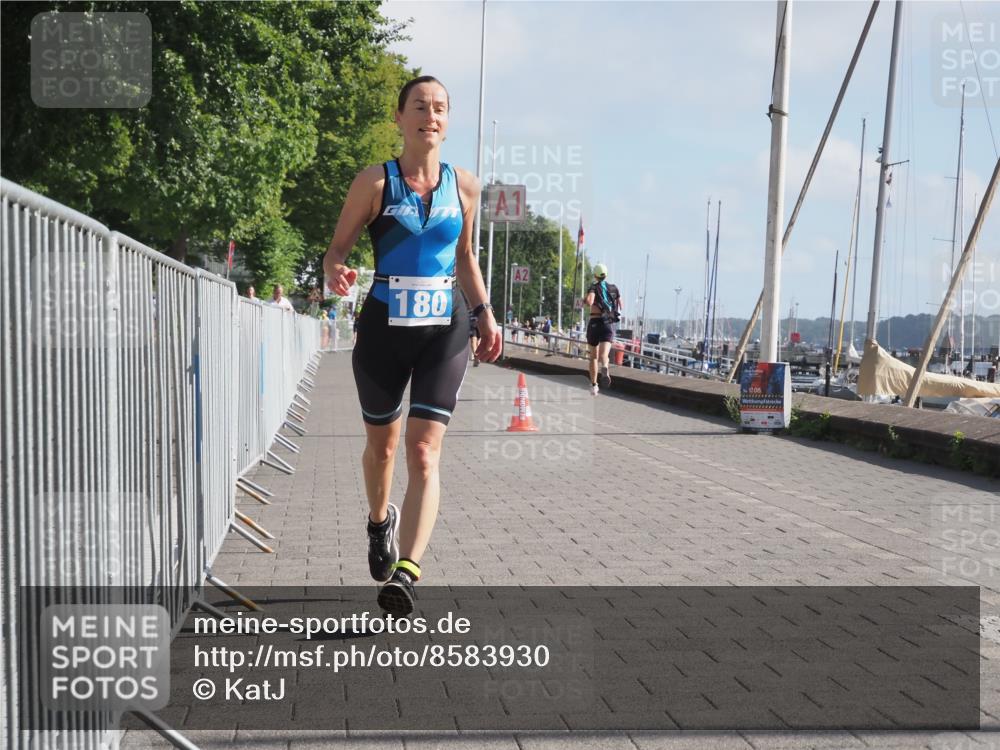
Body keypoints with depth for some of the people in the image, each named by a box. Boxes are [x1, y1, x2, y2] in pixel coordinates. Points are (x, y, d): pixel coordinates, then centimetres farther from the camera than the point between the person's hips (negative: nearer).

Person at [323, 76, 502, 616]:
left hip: (444, 332, 1)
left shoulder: (464, 186, 4)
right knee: (381, 445, 17)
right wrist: (335, 273, -24)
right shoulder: (375, 182, -4)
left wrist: (484, 313, 7)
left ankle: (405, 574, -20)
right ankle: (380, 521, 48)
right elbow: (337, 248, -1)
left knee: (425, 454, -13)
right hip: (383, 329, 0)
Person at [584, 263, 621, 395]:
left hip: (594, 322, -1)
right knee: (603, 355, -15)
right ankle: (604, 369, -50)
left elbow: (589, 301, -22)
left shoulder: (594, 287, -2)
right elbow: (621, 306, 16)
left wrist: (584, 300, -1)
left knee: (593, 357, 16)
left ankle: (594, 385, 20)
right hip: (609, 324, 1)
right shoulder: (614, 288, 9)